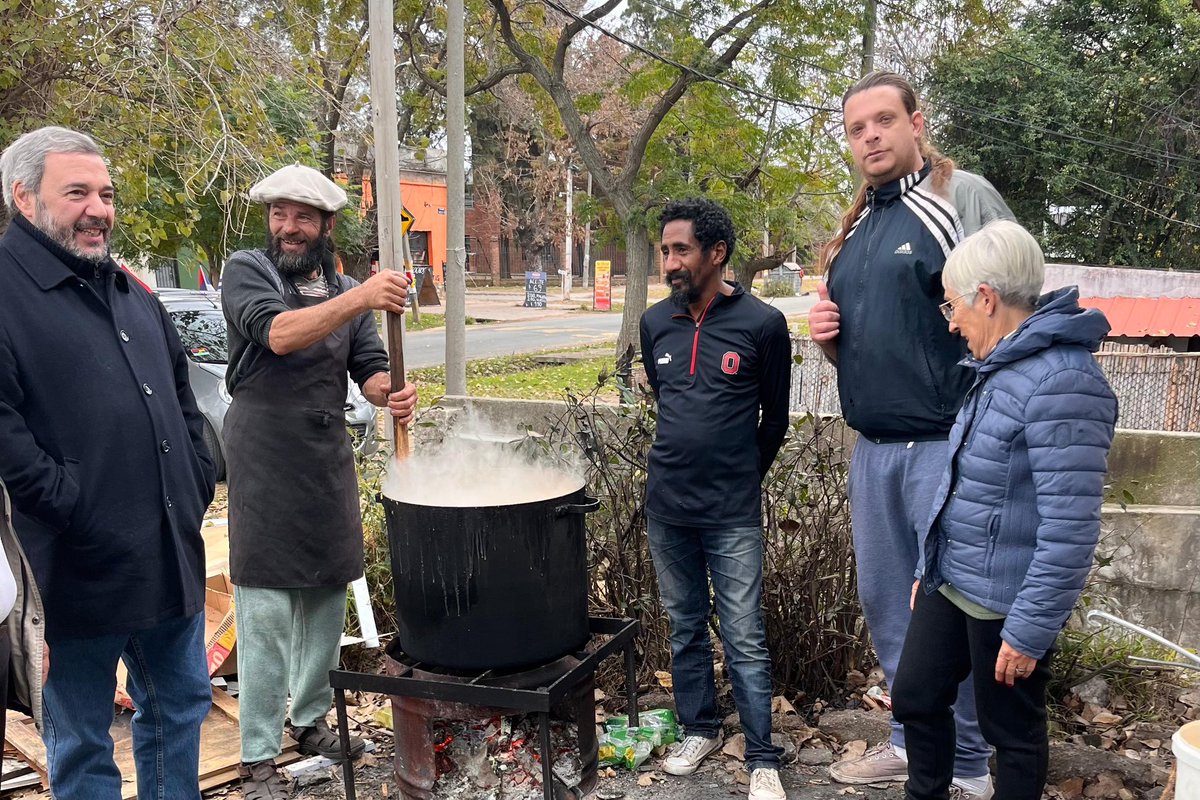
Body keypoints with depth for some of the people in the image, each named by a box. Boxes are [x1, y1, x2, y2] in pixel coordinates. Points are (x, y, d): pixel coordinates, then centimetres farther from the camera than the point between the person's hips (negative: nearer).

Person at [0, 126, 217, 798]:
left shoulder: (130, 291, 14)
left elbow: (182, 395, 22)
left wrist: (198, 484, 13)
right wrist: (72, 506, -21)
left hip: (172, 557, 8)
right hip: (80, 568, -7)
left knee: (180, 704, 22)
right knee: (81, 744, 10)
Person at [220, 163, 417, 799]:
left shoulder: (347, 290, 11)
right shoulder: (246, 270, -5)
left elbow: (369, 369, 7)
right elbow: (277, 333, -23)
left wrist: (389, 392, -16)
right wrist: (360, 298, -34)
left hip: (330, 462, 5)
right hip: (265, 466, -5)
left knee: (327, 602, 13)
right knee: (266, 615, -3)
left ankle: (310, 721, 31)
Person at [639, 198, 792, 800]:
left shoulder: (762, 324, -9)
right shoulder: (656, 322, 4)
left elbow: (774, 418, 3)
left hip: (733, 514, -4)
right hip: (666, 505, 4)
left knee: (744, 640, 0)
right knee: (685, 627, 16)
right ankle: (699, 729, 33)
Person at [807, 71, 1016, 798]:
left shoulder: (964, 197, -7)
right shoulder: (856, 230, 15)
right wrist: (827, 336, 2)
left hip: (950, 444, -7)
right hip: (873, 449, 7)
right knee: (885, 601, 14)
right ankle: (913, 742, 32)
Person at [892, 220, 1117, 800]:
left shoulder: (1062, 382, -23)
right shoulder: (1000, 370, 10)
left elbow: (1070, 530, -25)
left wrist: (1029, 631, -21)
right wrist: (929, 568, 21)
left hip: (1004, 603, -9)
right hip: (949, 585, 9)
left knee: (1013, 732, 11)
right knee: (915, 698, 18)